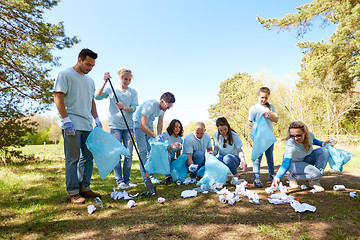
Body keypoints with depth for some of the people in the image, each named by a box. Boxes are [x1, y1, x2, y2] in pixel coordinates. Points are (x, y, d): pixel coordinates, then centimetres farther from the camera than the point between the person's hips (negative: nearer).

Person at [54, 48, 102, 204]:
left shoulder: (90, 80, 20)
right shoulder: (65, 75, -2)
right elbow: (58, 97, -9)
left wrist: (96, 118, 14)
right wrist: (66, 119, -16)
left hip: (87, 125, 7)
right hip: (72, 125, -7)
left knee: (88, 157, 9)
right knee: (72, 159, -2)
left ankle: (84, 188, 21)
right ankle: (73, 192, 7)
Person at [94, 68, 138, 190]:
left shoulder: (133, 92, 9)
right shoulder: (111, 90, 7)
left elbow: (134, 108, -1)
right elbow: (97, 96, -5)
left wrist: (124, 107, -21)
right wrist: (104, 82, -11)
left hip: (128, 126, 2)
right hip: (115, 126, -2)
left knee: (129, 155, 3)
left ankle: (126, 179, 16)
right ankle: (120, 181, 7)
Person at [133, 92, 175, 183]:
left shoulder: (163, 108, -8)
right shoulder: (150, 105, -32)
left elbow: (160, 124, 5)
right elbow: (142, 125, -35)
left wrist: (159, 135, -11)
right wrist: (155, 136, -34)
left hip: (149, 125, 7)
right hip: (138, 125, -7)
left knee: (151, 150, 1)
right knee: (143, 151, -12)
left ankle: (151, 176, 6)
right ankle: (146, 177, -9)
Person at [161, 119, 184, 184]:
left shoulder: (180, 139, 6)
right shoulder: (165, 134, -10)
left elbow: (178, 155, 10)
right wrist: (171, 146, -42)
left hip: (172, 160, 5)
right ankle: (168, 176, -22)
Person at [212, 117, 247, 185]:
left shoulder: (234, 136, -9)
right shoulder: (216, 136, 0)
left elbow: (240, 151, -7)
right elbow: (216, 150, 6)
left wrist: (243, 160, -27)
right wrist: (212, 153, -18)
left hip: (234, 158, -2)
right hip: (222, 158, 2)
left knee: (227, 157, -40)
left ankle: (235, 176, -14)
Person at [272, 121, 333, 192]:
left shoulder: (310, 134, -20)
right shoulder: (290, 145, -37)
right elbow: (286, 162, -46)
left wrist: (322, 143, -8)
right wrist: (277, 177, -58)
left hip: (306, 159, 7)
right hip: (293, 163, -6)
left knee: (324, 151, -15)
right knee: (316, 173, -28)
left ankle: (315, 181, -7)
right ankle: (292, 176, -1)